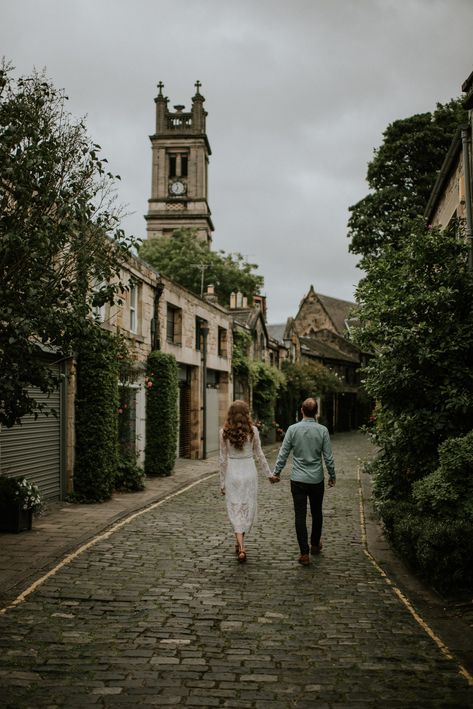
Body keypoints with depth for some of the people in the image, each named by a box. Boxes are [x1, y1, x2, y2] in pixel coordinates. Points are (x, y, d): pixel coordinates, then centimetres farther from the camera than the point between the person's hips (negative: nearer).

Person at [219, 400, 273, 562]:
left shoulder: (224, 432, -5)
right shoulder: (253, 430, -6)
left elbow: (223, 458, -2)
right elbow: (259, 455, 0)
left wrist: (222, 482, 6)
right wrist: (269, 473, 12)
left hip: (232, 473, 0)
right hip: (249, 472, 0)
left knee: (235, 509, 4)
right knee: (247, 508, 15)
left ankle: (241, 547, -7)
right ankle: (239, 542, 26)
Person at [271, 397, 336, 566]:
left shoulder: (293, 429, -6)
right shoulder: (322, 430, -7)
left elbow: (283, 454, -3)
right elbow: (328, 457, -4)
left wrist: (276, 472, 8)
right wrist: (332, 476, 10)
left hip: (298, 480, -1)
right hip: (317, 480, 1)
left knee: (300, 516, 1)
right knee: (317, 513, 19)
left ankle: (304, 553, -3)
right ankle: (315, 545, 35)